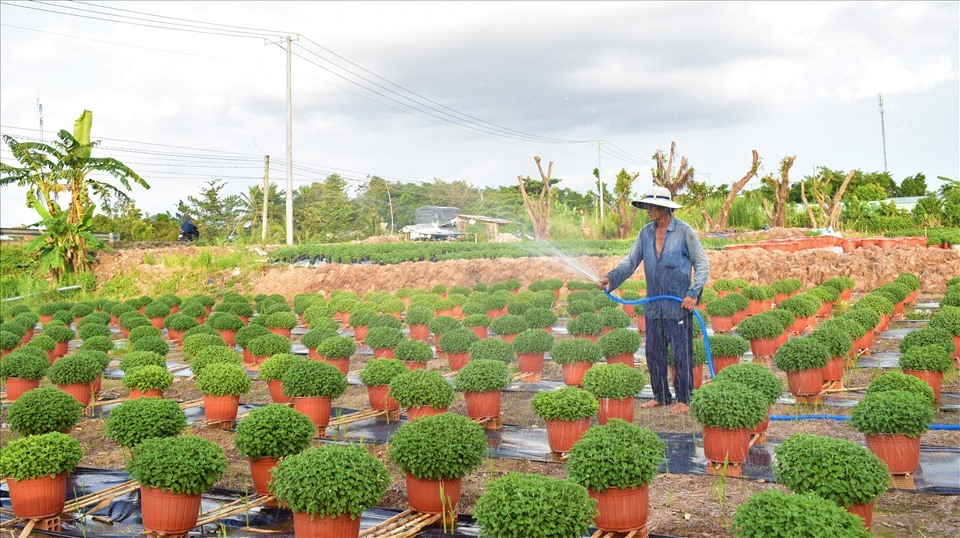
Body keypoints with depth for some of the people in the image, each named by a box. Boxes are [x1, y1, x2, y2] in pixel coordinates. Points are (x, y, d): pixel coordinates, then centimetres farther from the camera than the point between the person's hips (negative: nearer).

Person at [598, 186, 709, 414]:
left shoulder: (684, 231, -7)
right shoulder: (646, 232, 8)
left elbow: (702, 264, -5)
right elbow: (631, 261, 8)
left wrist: (693, 293, -16)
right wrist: (611, 277, -8)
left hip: (678, 305, -5)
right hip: (653, 305, 5)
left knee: (681, 353, 0)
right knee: (653, 353, 11)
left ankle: (683, 399, 11)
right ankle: (660, 396, 24)